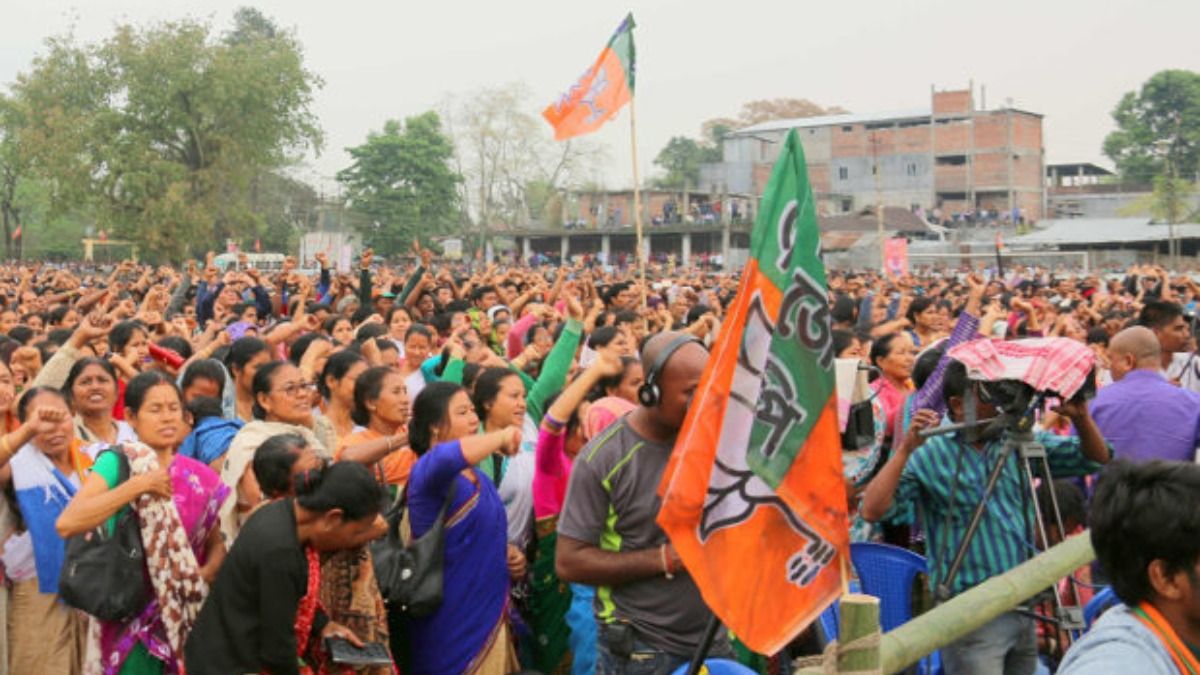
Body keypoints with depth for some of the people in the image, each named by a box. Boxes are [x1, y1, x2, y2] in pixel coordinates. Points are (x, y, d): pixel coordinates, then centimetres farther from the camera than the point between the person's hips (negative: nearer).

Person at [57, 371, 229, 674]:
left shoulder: (200, 477, 3)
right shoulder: (117, 462, -8)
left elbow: (219, 544, 8)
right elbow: (67, 523, -22)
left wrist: (205, 574, -12)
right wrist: (137, 485, -23)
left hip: (185, 613, 4)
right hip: (133, 614, -4)